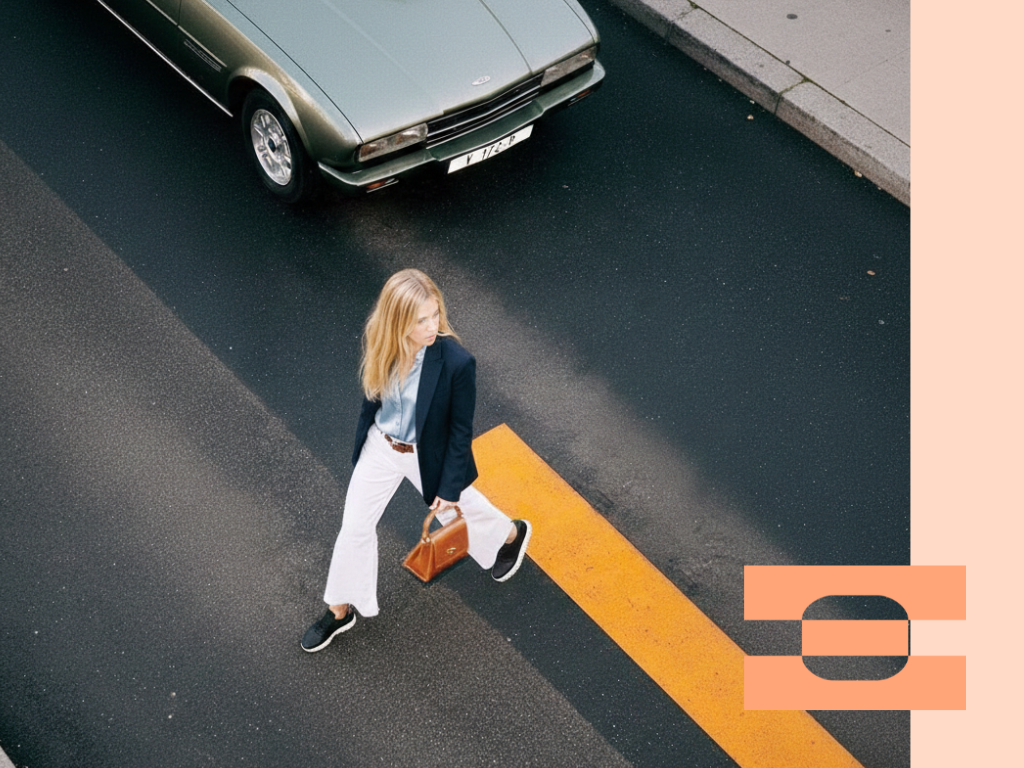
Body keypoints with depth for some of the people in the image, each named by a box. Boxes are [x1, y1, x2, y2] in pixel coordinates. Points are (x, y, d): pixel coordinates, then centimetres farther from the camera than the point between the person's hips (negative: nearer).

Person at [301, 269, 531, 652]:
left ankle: (511, 534, 58)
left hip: (427, 457, -3)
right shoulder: (381, 346, -20)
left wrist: (450, 486, -12)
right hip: (380, 447, 3)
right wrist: (363, 438, 16)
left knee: (454, 509, 24)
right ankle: (341, 610, 35)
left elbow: (461, 431, -19)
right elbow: (372, 394, 1)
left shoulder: (457, 362, -32)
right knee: (354, 525, 12)